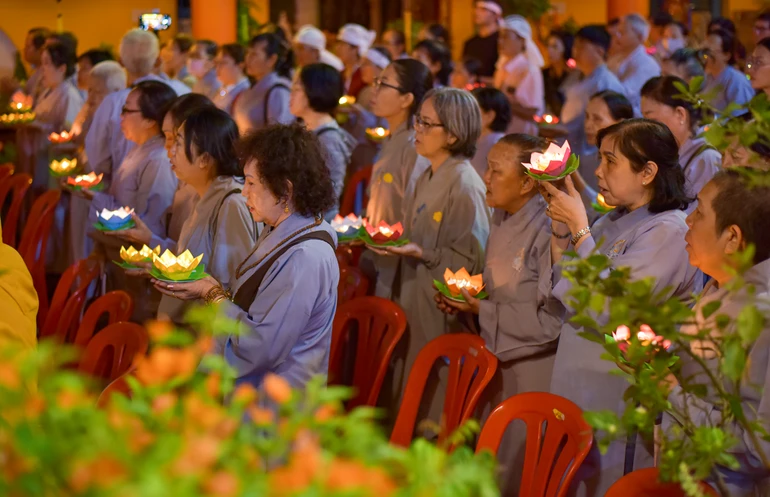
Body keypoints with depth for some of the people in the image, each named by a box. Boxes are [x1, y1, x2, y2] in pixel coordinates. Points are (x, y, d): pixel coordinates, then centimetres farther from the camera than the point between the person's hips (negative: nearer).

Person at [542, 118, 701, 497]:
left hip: (618, 402, -8)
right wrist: (560, 230, -1)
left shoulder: (669, 231, -15)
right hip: (578, 389, 8)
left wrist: (578, 226, -16)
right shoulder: (613, 223, 12)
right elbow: (564, 295, 12)